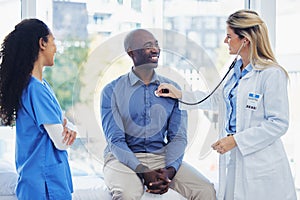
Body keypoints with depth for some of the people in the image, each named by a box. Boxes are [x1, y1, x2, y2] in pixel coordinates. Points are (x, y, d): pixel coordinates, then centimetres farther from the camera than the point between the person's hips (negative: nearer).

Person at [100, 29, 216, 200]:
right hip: (124, 158, -3)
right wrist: (143, 172, -21)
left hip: (162, 156, 3)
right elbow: (115, 140, -9)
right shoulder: (112, 91, -2)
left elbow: (178, 137, 3)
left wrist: (170, 170, -15)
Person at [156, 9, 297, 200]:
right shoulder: (235, 70, 10)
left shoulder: (272, 75, -15)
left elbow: (278, 123, -16)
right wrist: (180, 95, 19)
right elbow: (216, 99, 25)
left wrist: (236, 140, -17)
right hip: (232, 159, 8)